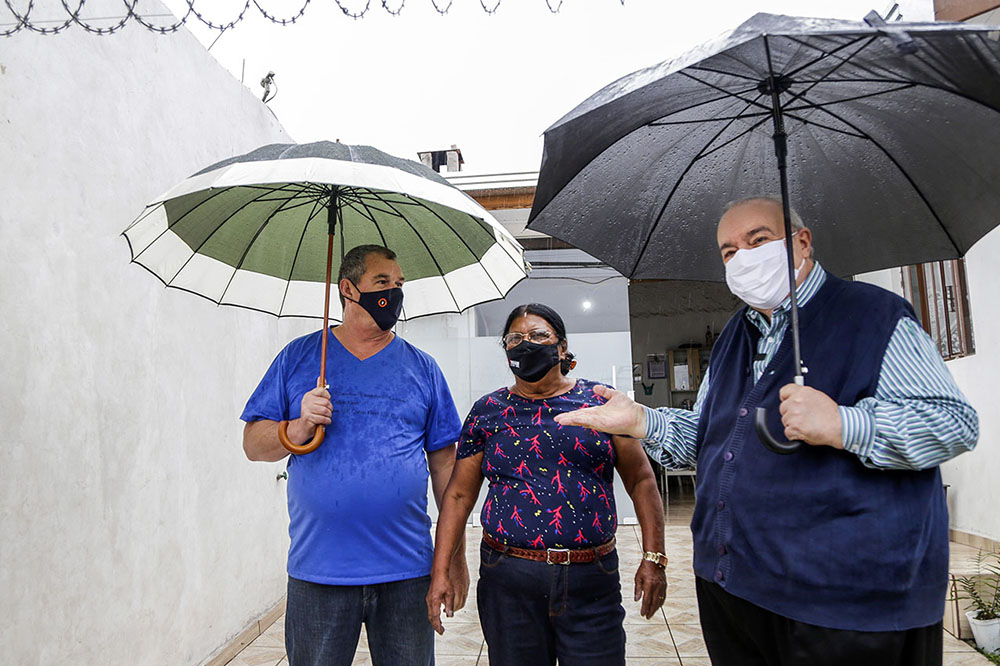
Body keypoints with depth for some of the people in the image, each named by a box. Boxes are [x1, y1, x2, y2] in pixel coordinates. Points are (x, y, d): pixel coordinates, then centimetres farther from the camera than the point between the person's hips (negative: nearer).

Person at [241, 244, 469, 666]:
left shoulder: (422, 368, 5)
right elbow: (253, 444, 4)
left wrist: (455, 554, 2)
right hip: (317, 572, 0)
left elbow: (444, 462, 4)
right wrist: (299, 429, -17)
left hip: (406, 571, 1)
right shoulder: (298, 356, 4)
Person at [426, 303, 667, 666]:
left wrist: (653, 558, -6)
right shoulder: (487, 411, 4)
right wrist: (441, 572, -1)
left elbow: (641, 481, 2)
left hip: (592, 582, 0)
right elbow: (458, 495, 5)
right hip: (508, 581, 1)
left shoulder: (601, 401, 2)